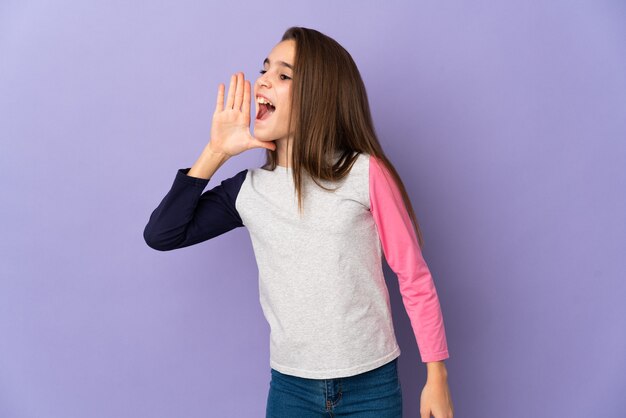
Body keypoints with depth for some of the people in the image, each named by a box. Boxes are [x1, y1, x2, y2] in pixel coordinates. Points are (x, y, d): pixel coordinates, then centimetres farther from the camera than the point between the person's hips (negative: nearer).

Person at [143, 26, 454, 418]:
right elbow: (161, 235, 0)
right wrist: (215, 153, -4)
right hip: (290, 386, 3)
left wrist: (437, 377, -4)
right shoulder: (249, 189, 0)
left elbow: (416, 280, -6)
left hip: (371, 385, -2)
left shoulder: (365, 173, -11)